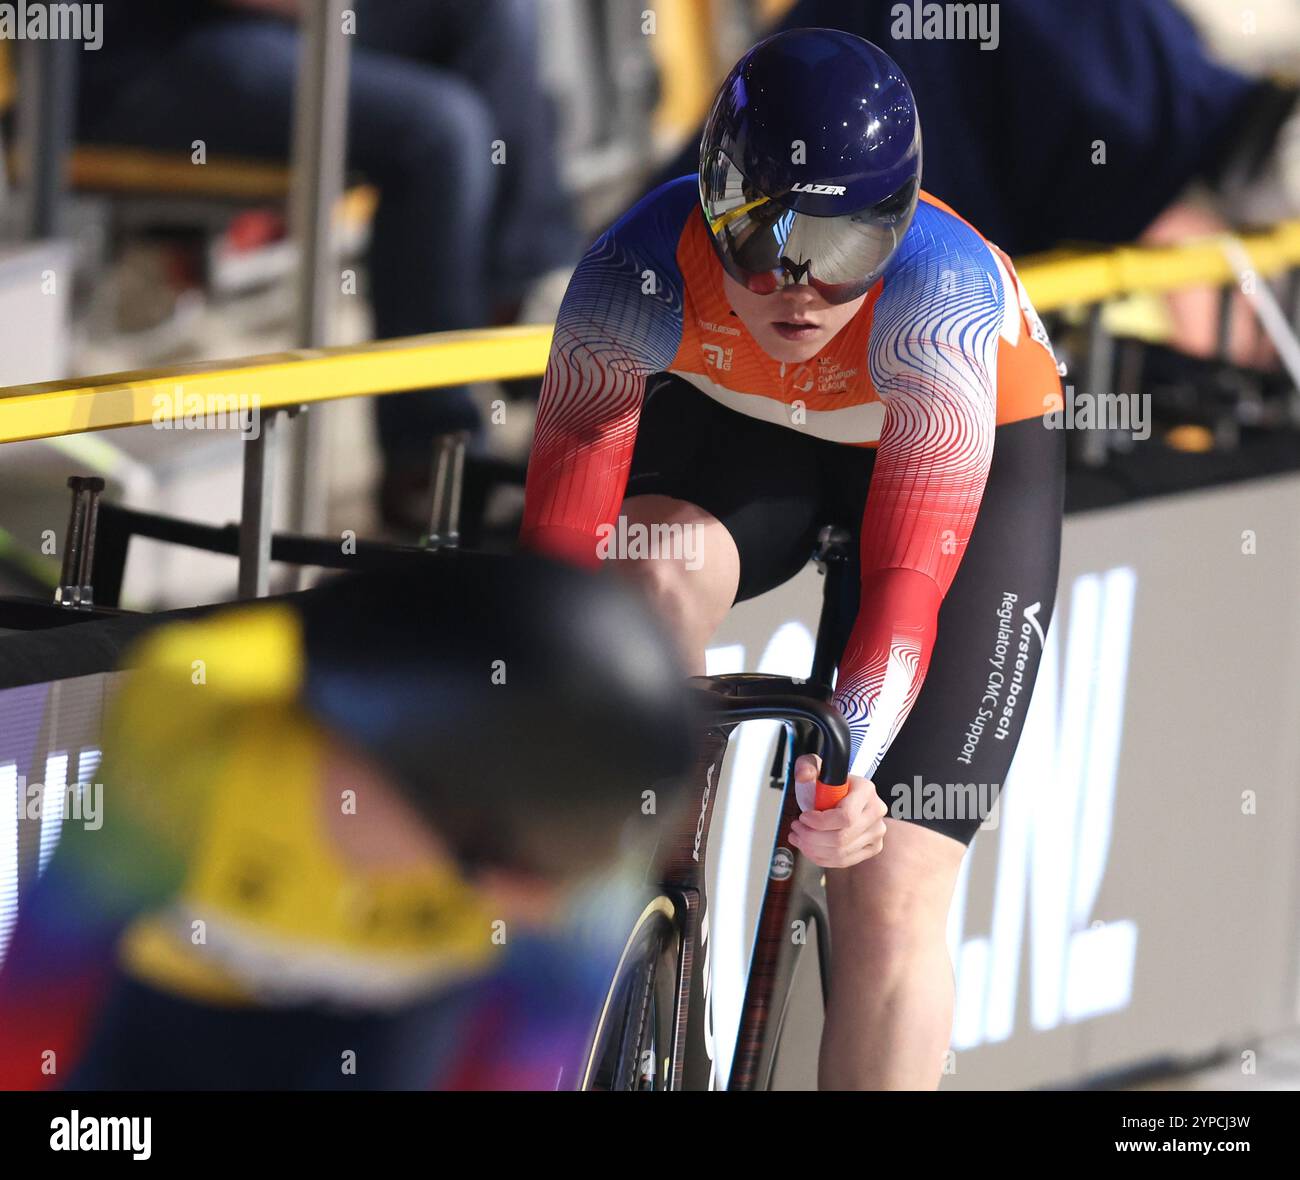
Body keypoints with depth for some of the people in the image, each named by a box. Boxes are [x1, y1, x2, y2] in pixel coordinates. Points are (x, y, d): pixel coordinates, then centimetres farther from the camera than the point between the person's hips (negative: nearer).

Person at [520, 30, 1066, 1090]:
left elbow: (909, 583, -43)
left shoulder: (938, 293, -39)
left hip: (977, 453, -2)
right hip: (736, 425, 2)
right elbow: (561, 539, -34)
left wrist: (846, 770, -59)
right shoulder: (640, 273, -34)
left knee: (890, 899, -13)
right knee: (658, 575, -35)